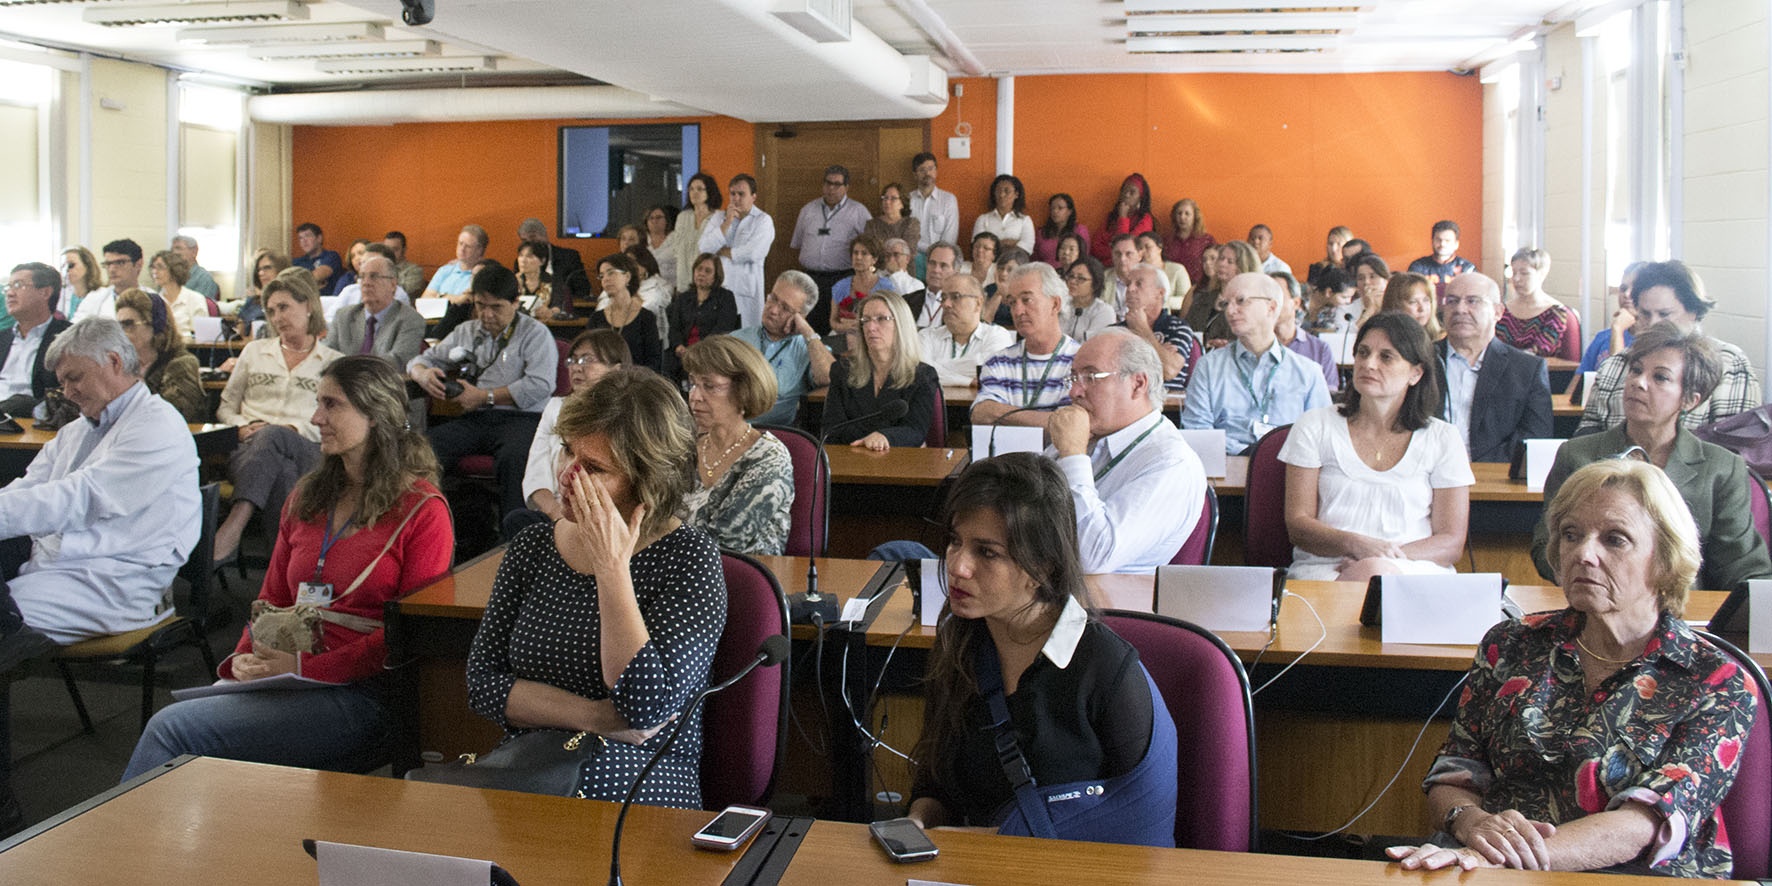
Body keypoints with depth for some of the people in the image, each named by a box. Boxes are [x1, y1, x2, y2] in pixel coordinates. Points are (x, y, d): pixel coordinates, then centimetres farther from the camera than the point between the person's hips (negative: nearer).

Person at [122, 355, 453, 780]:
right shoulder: (307, 497, 19)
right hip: (286, 680, 6)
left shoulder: (422, 510, -4)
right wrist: (245, 658, 1)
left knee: (172, 728, -16)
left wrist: (303, 666, -14)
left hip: (360, 693, -6)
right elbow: (273, 598, 22)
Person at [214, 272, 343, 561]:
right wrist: (243, 427, -1)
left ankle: (233, 525, -54)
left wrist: (296, 429, -12)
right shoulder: (255, 351, 26)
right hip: (250, 448, 2)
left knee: (272, 436, -39)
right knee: (281, 472, -37)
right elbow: (225, 407, 23)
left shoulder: (334, 362, 18)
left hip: (307, 452, -2)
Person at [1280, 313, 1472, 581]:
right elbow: (1298, 523, 3)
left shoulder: (1443, 439, 12)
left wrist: (1387, 558, -14)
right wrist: (1354, 544, -18)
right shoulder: (1314, 427, 10)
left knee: (1377, 571, -36)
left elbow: (1451, 541, 6)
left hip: (1413, 569, 0)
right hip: (1325, 568, 0)